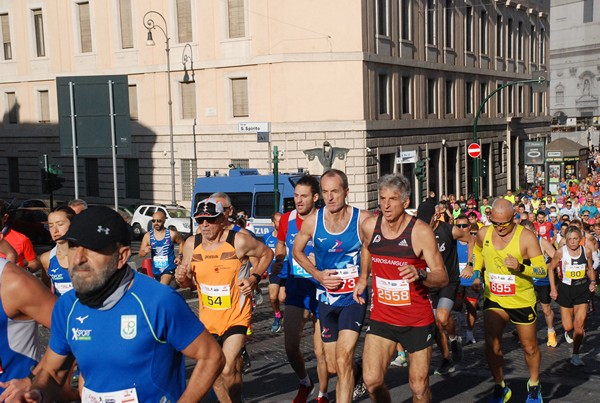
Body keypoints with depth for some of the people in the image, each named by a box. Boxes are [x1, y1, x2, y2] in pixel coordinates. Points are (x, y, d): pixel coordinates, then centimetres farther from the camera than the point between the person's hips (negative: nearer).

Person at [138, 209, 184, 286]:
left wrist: (179, 256, -1)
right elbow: (140, 253, 1)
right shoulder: (148, 236, -5)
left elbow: (181, 242, 12)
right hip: (156, 270, 4)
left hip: (169, 268, -4)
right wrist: (145, 251, -22)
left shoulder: (172, 234, -9)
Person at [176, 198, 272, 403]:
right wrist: (181, 278, -16)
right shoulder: (191, 244, -5)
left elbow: (266, 254, 2)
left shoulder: (239, 241, -16)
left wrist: (254, 278, -11)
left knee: (228, 370, -16)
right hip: (208, 318, 5)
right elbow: (188, 281, 7)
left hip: (237, 315, -4)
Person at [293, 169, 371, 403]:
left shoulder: (363, 220, -13)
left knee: (343, 359, -19)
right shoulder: (312, 221, -6)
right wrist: (317, 274, -5)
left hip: (354, 297, -3)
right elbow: (297, 251, 9)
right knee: (333, 367, 14)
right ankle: (357, 377, 48)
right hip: (326, 298, 3)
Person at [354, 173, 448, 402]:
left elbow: (443, 278, -17)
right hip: (381, 318, 3)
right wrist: (363, 278, 23)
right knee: (372, 382, -5)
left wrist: (420, 274, -36)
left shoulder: (421, 232, -16)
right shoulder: (369, 226, -5)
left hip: (417, 321, -3)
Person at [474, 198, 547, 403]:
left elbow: (543, 270, -18)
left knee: (530, 347, 13)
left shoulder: (526, 237, -18)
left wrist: (520, 267, -34)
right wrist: (476, 273, 9)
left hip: (522, 300, -2)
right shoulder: (483, 234, -7)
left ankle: (534, 386, 39)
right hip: (494, 298, 2)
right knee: (492, 344, -10)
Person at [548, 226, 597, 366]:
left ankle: (575, 355, 5)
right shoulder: (561, 252, -11)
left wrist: (593, 282, -3)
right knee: (568, 327, 4)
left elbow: (590, 269, 13)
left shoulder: (587, 251, -4)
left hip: (582, 289, 1)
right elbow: (551, 269, 1)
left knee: (579, 324, -8)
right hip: (565, 289, -1)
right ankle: (568, 332, 44)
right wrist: (553, 289, -4)